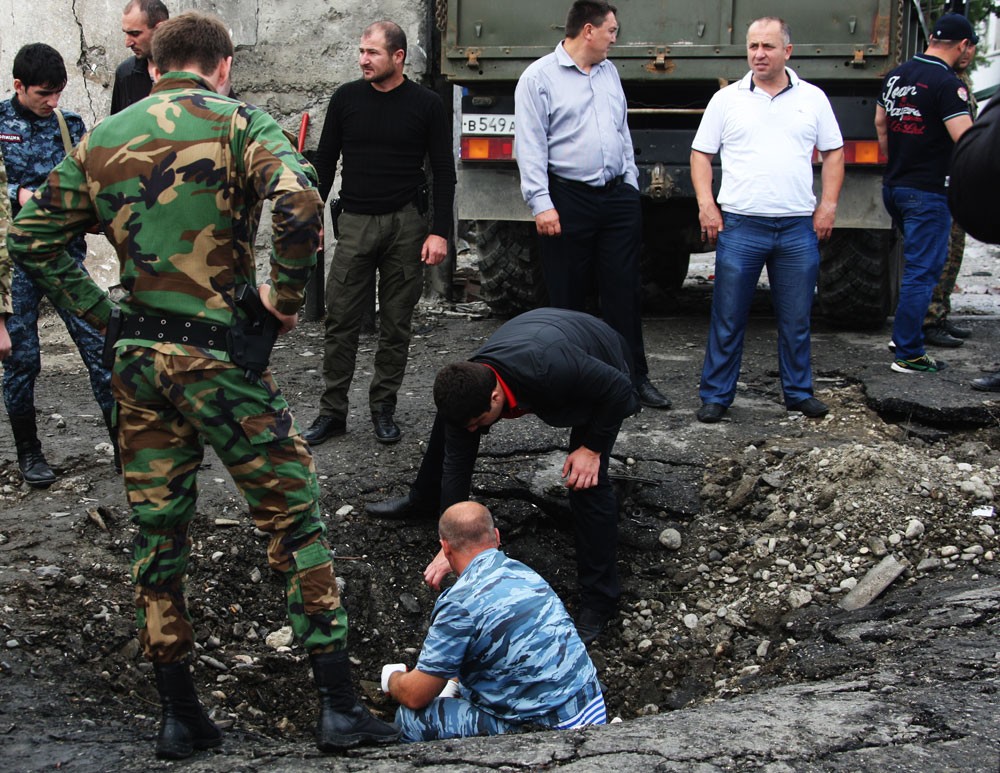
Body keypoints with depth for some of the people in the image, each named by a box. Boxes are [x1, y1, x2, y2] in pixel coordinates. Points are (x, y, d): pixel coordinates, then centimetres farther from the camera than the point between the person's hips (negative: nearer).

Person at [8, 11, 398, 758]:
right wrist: (286, 294, -9)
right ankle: (339, 706, 7)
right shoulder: (239, 123, -4)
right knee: (293, 515, 5)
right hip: (218, 353, -5)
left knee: (157, 530, 13)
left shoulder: (102, 138, 12)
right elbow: (301, 204, -23)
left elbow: (32, 237, 13)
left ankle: (179, 716, 21)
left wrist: (104, 314, 12)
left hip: (137, 358, 5)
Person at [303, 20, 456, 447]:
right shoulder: (346, 98, 3)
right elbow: (325, 162, 10)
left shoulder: (426, 104, -1)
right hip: (355, 222, 1)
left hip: (406, 224, -1)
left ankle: (383, 408, 18)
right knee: (341, 321, 0)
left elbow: (443, 172, 1)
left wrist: (440, 232, -6)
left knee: (396, 324, 6)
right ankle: (332, 412, 8)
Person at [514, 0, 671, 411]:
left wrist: (631, 185, 15)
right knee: (567, 298, 2)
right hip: (568, 200, -5)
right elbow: (530, 146, -10)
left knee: (624, 292, 6)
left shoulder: (609, 72, 15)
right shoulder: (539, 77, -5)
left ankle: (634, 377, 12)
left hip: (617, 197, 6)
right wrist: (541, 203, -17)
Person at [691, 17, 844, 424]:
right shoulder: (727, 99, 6)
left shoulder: (813, 98, 9)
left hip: (799, 227, 1)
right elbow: (701, 154, 8)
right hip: (739, 225, -1)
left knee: (796, 319, 9)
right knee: (727, 319, 2)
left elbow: (833, 153, 14)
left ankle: (798, 392, 22)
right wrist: (706, 204, -3)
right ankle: (716, 395, 10)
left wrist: (828, 204, 3)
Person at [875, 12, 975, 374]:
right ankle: (908, 355, 1)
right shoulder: (947, 83, -17)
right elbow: (966, 141, -24)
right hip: (927, 191, -8)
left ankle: (903, 335, 27)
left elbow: (880, 123, 20)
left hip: (893, 186, 8)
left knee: (917, 264, 23)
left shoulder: (896, 75, 8)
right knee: (922, 272, -2)